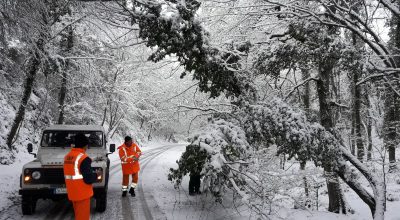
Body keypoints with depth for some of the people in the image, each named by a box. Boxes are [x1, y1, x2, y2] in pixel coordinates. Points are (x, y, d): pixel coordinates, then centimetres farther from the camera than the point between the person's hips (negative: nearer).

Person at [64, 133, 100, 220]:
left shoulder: (67, 156, 5)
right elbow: (88, 179, -22)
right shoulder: (83, 158, -20)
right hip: (82, 193, -8)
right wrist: (96, 174, -2)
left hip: (72, 193, 8)